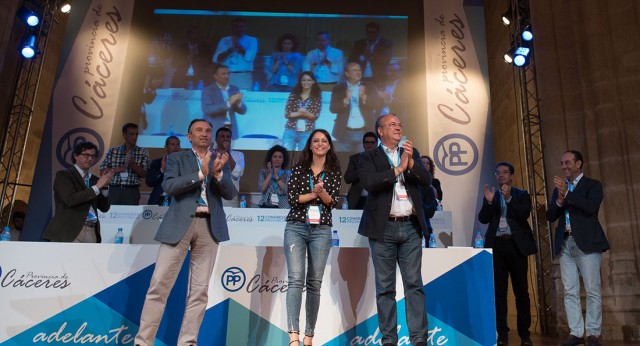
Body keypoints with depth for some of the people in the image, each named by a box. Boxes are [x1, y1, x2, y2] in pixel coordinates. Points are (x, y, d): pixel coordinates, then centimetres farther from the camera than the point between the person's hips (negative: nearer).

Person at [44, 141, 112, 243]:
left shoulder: (94, 179, 18)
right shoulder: (63, 175, 3)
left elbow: (104, 208, 14)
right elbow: (70, 200, -14)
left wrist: (104, 186, 0)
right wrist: (97, 186, -13)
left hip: (91, 233, 5)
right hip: (69, 232, -5)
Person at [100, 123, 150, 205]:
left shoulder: (143, 152, 7)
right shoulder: (112, 151, 10)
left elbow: (144, 174, -1)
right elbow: (103, 172, 3)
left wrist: (132, 164, -17)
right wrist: (121, 168, -9)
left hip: (131, 192, -1)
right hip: (114, 191, 1)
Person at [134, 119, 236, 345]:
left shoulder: (220, 161, 15)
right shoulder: (176, 158, 10)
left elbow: (231, 194, 4)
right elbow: (169, 186, -7)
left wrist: (218, 173, -14)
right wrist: (201, 173, -16)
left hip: (209, 227, 2)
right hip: (179, 224, -2)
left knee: (199, 289, 3)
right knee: (159, 284, -2)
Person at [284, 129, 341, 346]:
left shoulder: (334, 173, 10)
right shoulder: (299, 169, 8)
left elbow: (333, 201, -2)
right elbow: (292, 198, -1)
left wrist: (321, 192, -20)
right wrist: (314, 193, -9)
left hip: (321, 230, 1)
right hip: (296, 227, -1)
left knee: (314, 282, 2)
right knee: (296, 279, -13)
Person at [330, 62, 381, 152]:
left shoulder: (369, 87, 7)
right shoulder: (338, 88, 4)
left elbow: (377, 105, -4)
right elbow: (332, 108, -5)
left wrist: (364, 97, -21)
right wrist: (346, 99, -22)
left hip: (365, 133, 1)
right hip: (345, 133, 0)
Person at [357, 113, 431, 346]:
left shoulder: (411, 153, 15)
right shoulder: (368, 157, 4)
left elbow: (427, 180, 2)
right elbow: (369, 183, -14)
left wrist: (411, 162, -14)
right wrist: (398, 168, -14)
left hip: (411, 227, 3)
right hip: (383, 228, -2)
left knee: (414, 284, 2)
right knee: (385, 287, 4)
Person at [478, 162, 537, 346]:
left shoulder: (521, 194, 9)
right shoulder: (490, 195, 13)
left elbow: (524, 215, -7)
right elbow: (483, 219, 3)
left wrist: (509, 198, -16)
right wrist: (489, 201, -11)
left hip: (516, 245, -1)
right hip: (497, 245, 1)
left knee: (521, 290, 2)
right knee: (499, 291, -1)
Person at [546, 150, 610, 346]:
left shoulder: (592, 185, 4)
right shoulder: (559, 187, 17)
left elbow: (591, 207, -15)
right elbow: (550, 216, 10)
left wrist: (567, 193, -14)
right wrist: (560, 200, -7)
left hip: (586, 242, -4)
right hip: (565, 244, 5)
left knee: (592, 290, -1)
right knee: (570, 291, 3)